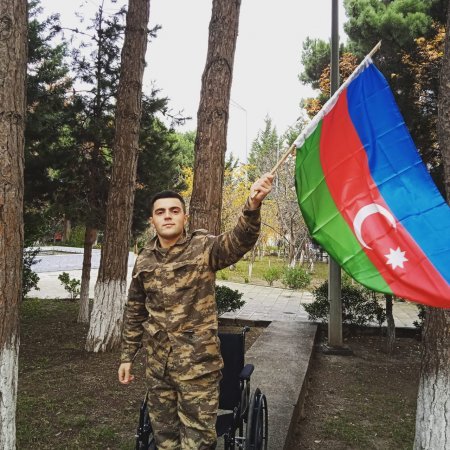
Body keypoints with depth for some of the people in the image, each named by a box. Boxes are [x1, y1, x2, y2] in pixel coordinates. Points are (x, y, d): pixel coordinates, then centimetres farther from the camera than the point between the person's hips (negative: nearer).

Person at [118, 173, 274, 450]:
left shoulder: (204, 248, -8)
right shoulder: (144, 261, 5)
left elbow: (239, 241, -29)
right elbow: (135, 313, 14)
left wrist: (252, 206, -47)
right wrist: (127, 356, 14)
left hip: (198, 363, -4)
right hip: (158, 364, 5)